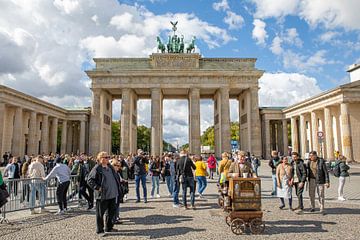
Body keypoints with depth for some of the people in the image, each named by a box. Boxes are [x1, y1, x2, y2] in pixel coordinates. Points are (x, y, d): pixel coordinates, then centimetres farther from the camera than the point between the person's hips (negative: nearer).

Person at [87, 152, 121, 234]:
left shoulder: (110, 167, 12)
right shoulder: (97, 169, -11)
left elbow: (116, 176, 25)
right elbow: (90, 180, -13)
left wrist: (117, 186, 15)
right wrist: (98, 188, -18)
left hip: (112, 194, 7)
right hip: (103, 195, -7)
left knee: (112, 211, 15)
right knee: (100, 213, 5)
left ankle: (109, 227, 31)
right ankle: (99, 230, 19)